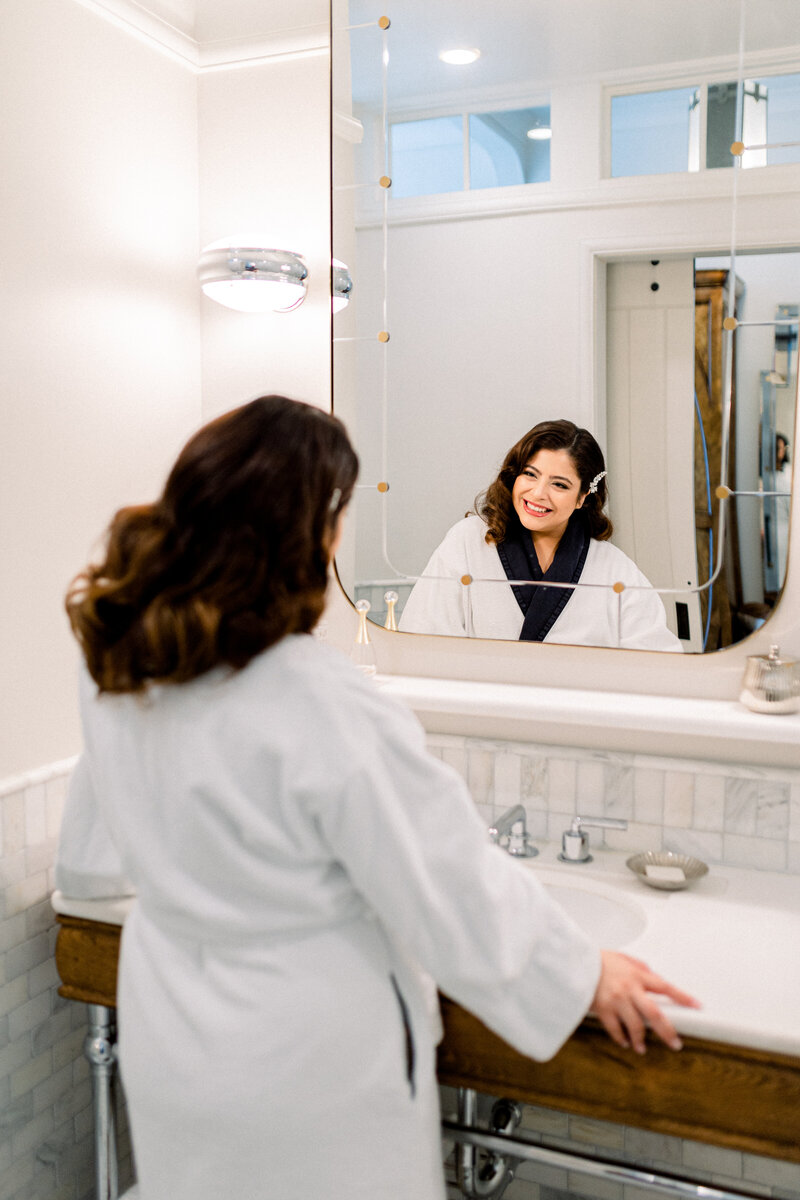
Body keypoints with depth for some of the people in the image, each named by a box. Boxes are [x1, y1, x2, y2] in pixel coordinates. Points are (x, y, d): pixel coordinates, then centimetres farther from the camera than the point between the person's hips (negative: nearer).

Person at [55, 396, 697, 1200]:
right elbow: (456, 892, -21)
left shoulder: (116, 671, -8)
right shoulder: (325, 710, -31)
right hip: (304, 1075, -6)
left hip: (167, 1047, 6)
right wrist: (587, 973, -5)